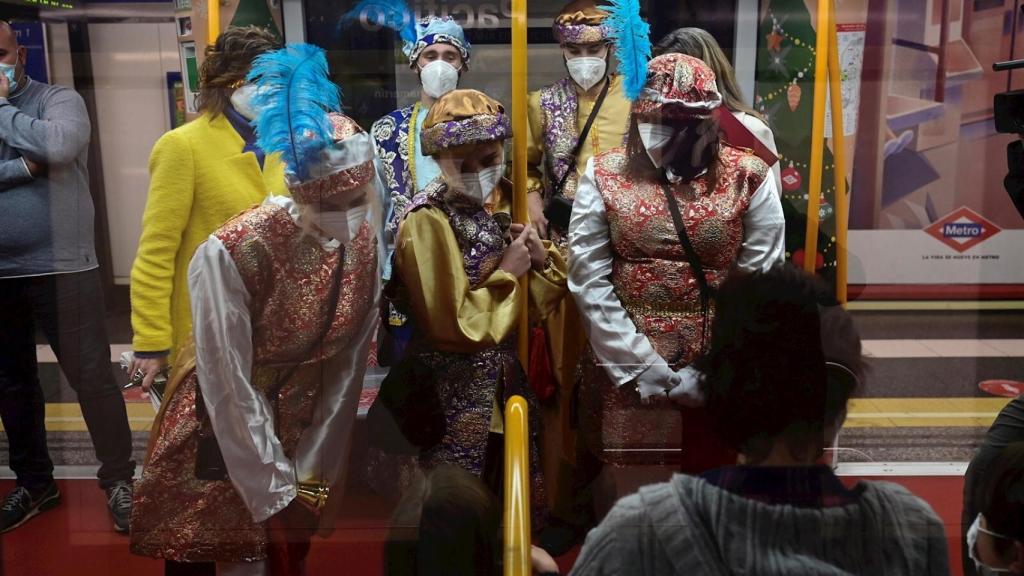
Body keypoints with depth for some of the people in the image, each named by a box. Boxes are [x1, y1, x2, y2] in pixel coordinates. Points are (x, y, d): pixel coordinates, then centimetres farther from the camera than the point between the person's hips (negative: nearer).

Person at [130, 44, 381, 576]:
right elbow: (229, 390, -21)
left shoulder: (363, 242, -11)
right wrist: (276, 490, -16)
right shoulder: (230, 255, -27)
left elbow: (347, 368, -6)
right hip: (223, 437, -4)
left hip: (303, 430, 5)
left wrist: (315, 473, -4)